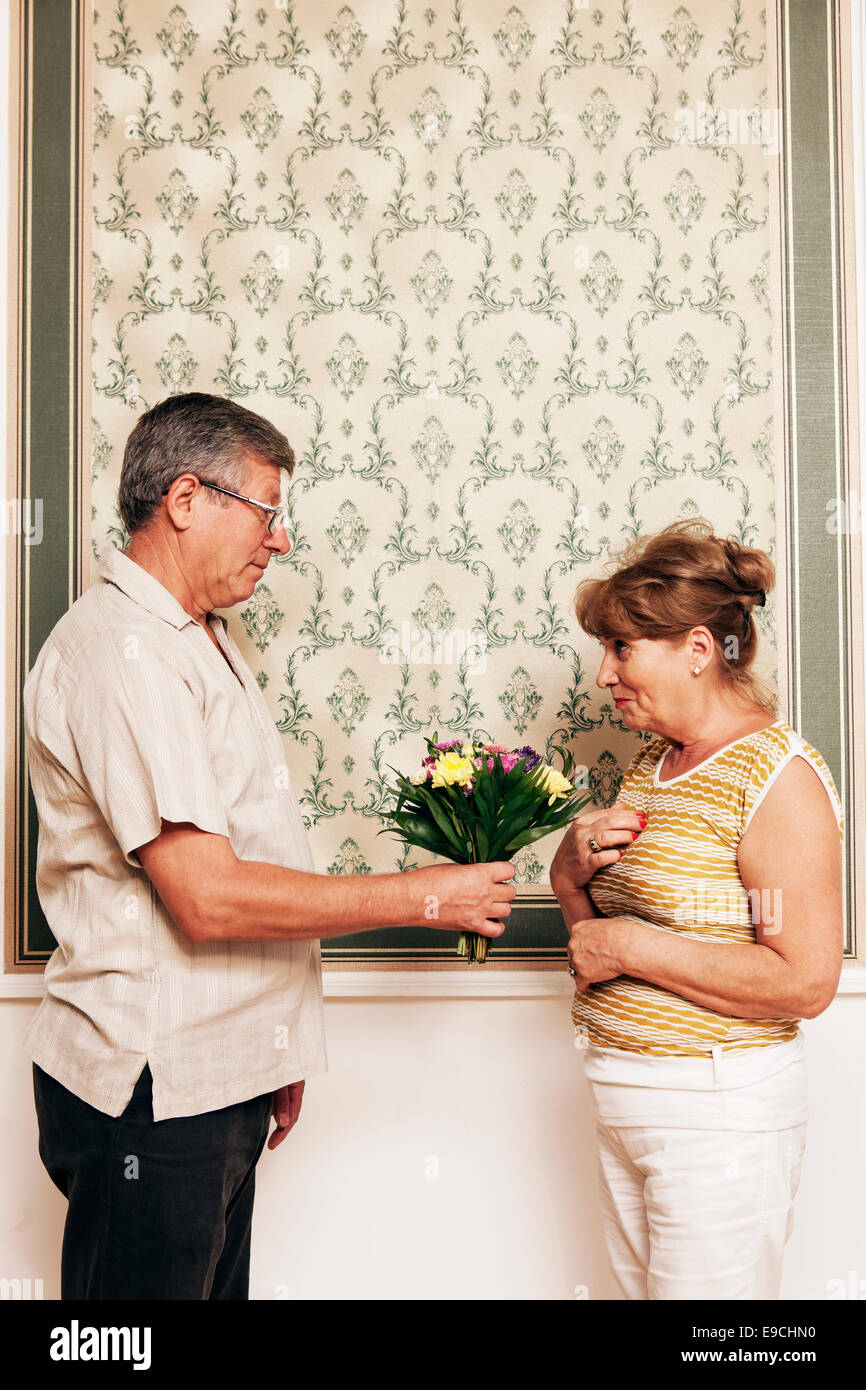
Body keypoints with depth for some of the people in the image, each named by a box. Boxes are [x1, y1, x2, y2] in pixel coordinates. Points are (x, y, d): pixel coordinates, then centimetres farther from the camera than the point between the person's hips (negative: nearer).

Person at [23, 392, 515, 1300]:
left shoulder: (197, 639, 15)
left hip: (217, 1076, 9)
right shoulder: (119, 652, -18)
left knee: (216, 1285, 17)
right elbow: (207, 899, -24)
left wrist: (273, 1054, 18)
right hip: (152, 1092, -9)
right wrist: (420, 897, -15)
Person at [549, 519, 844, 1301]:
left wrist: (632, 947, -19)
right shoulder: (652, 762, 9)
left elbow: (805, 982, -23)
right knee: (639, 1286, 17)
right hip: (621, 1097, 8)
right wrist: (575, 868, -5)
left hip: (716, 1112, -8)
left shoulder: (779, 776, -16)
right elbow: (599, 930, 17)